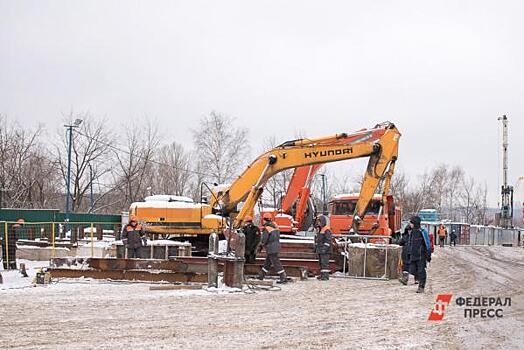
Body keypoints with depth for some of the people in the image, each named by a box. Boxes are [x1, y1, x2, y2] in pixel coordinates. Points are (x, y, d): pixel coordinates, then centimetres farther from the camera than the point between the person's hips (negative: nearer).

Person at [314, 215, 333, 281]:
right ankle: (322, 275, 17)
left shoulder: (327, 230, -13)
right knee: (321, 262, 11)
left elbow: (328, 240, -19)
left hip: (325, 250, -10)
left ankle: (326, 276, -13)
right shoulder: (319, 230, 17)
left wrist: (325, 248, -24)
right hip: (320, 250, 10)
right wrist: (316, 247, 22)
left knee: (325, 262, -12)